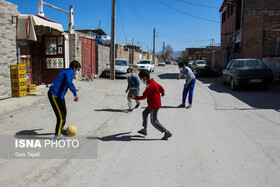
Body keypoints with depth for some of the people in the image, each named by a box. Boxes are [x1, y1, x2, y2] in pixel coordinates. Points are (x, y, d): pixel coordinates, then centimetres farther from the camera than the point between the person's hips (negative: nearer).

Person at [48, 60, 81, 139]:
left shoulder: (65, 71, 21)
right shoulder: (70, 72, -10)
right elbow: (69, 82, -31)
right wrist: (75, 94, -33)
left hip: (59, 95, 10)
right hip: (55, 95, -10)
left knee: (64, 112, 23)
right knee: (61, 115, -4)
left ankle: (61, 128, 42)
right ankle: (57, 134, 8)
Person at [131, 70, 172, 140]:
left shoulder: (150, 86, -24)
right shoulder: (153, 82, 5)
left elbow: (143, 97, -22)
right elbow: (161, 88, 19)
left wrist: (135, 97, -8)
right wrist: (162, 93, 42)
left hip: (154, 105, -10)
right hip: (152, 104, 10)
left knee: (154, 121, 0)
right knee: (144, 113, 21)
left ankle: (167, 132, 4)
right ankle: (144, 130, 29)